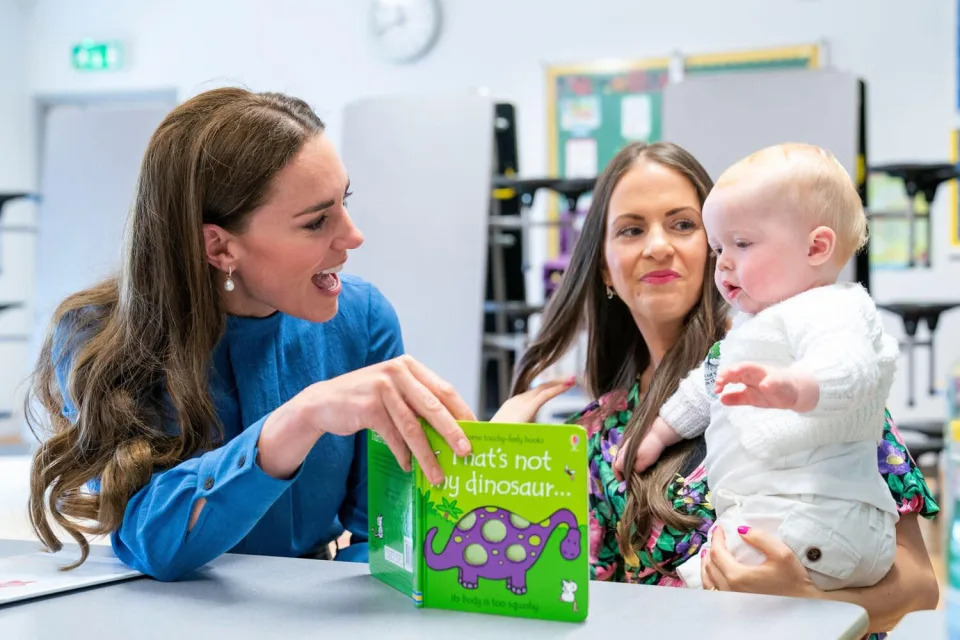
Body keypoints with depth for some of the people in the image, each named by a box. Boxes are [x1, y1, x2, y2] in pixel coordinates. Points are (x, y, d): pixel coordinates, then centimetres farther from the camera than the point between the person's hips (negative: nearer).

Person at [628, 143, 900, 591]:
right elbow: (707, 386, 44)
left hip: (813, 521, -11)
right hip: (759, 513, 11)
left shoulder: (829, 310, -8)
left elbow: (850, 368, -31)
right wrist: (659, 431, 42)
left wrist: (791, 387, -50)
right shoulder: (754, 324, 29)